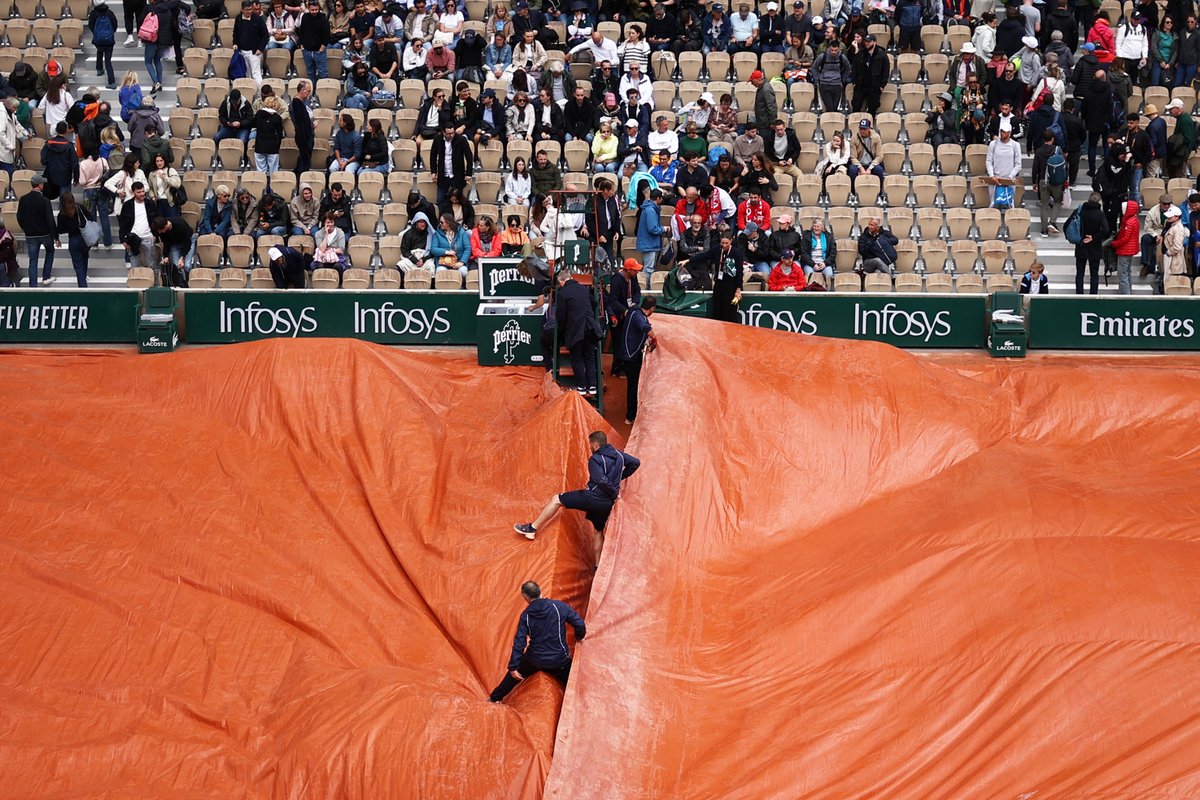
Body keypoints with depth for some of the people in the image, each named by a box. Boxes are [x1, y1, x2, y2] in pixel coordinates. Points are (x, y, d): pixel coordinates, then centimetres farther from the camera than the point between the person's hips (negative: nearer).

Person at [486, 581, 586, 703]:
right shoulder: (559, 606, -12)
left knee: (514, 675, 28)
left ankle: (495, 698, 43)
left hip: (535, 660, 2)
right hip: (559, 660, -2)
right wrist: (579, 638, 13)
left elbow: (519, 642, -11)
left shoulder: (526, 615, -10)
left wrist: (513, 667, -8)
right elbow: (579, 624, -10)